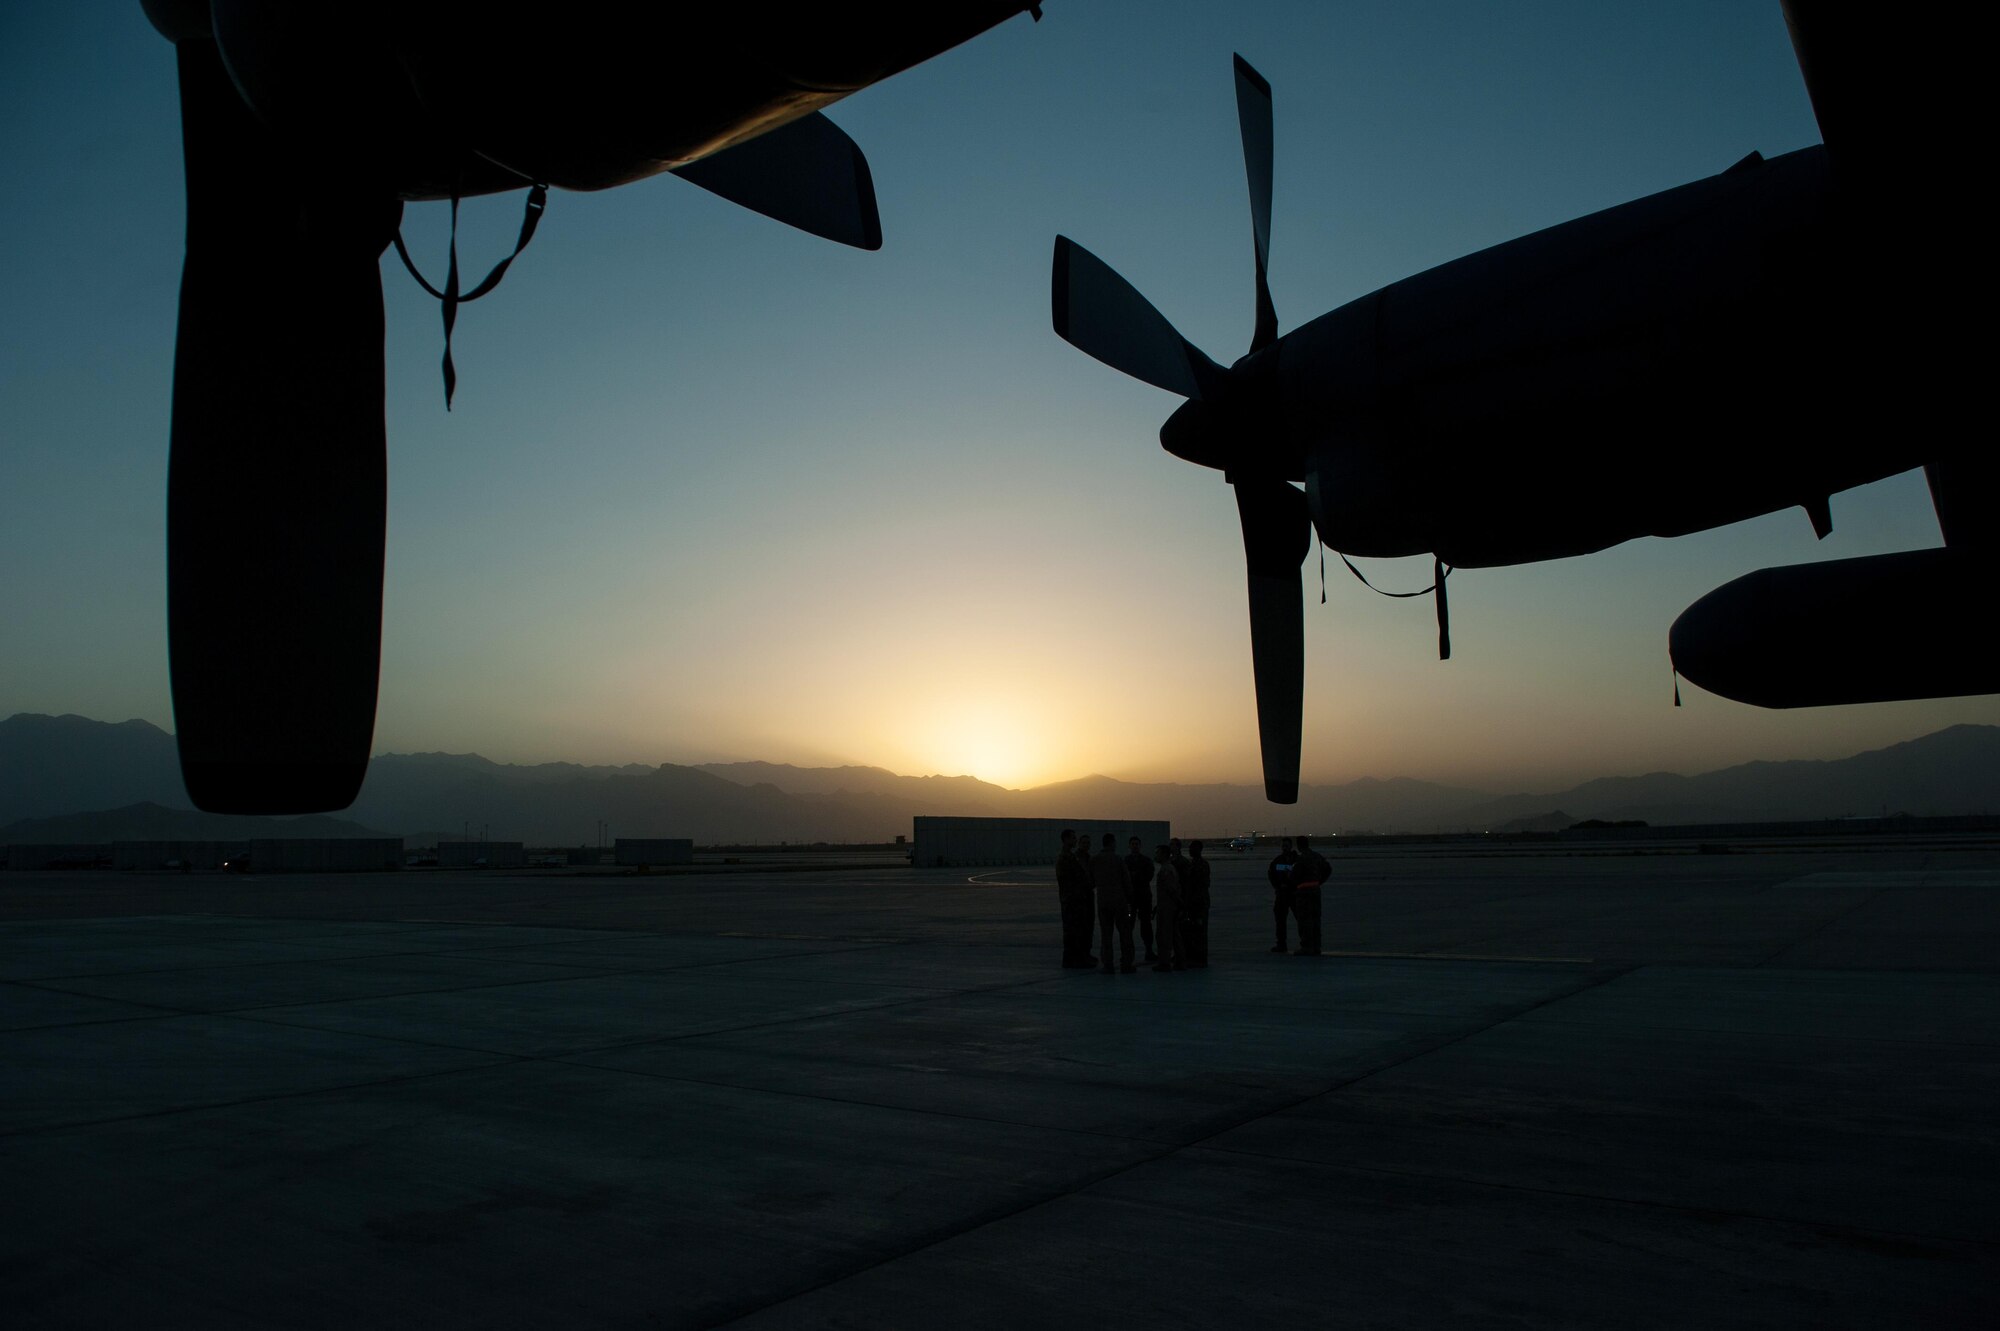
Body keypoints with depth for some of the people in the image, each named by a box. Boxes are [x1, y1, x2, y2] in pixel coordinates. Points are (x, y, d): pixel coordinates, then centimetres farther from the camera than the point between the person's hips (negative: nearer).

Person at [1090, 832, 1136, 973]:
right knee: (1125, 933, 6)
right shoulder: (1118, 860, -7)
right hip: (1119, 901, -2)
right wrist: (1129, 901, 7)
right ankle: (1126, 964, 6)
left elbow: (1091, 882, 5)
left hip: (1103, 902, 2)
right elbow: (1126, 883, -3)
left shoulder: (1093, 860, 0)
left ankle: (1108, 966, 2)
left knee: (1106, 934, 5)